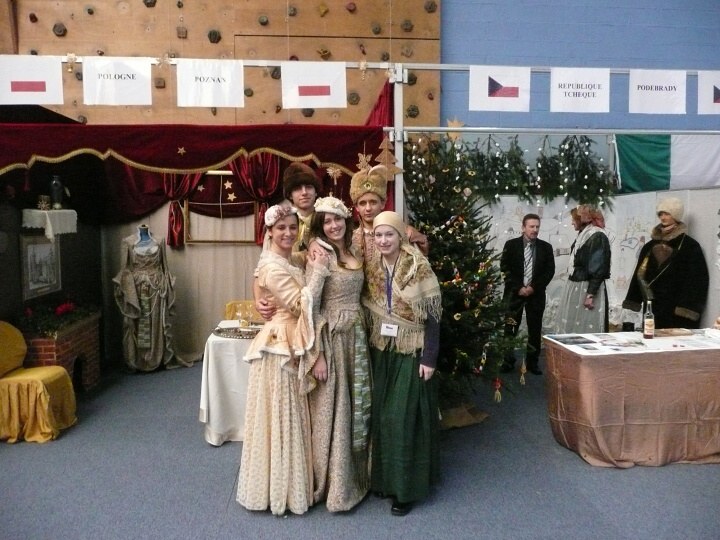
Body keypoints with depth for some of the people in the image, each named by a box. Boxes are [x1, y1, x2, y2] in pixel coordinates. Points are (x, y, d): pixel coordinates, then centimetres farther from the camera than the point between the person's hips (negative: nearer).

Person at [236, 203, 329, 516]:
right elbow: (302, 305, -23)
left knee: (291, 415, 17)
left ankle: (288, 483, 31)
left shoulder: (296, 260, 10)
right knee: (280, 416, 2)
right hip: (279, 347, -9)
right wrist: (319, 271, -20)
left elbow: (306, 305, 11)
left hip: (293, 346, 9)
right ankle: (278, 489, 17)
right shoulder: (272, 265, -17)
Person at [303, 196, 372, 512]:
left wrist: (361, 337, 10)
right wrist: (317, 353, -18)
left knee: (356, 405, 15)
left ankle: (354, 474, 33)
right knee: (331, 409, 3)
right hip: (331, 338, -7)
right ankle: (333, 483, 19)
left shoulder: (353, 252, 9)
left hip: (357, 337, 7)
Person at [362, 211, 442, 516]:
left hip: (411, 354, -5)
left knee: (404, 418, -2)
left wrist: (429, 358, -15)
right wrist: (369, 350, 7)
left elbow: (432, 315, -12)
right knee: (381, 416, 11)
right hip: (380, 354, 5)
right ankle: (383, 477, 27)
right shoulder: (371, 269, 2)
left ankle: (406, 487, 12)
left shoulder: (419, 268, -12)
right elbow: (367, 313, 10)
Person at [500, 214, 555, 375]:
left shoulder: (546, 247, 5)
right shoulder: (511, 245, 0)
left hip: (536, 294, 2)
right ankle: (508, 362, 9)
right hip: (514, 292, -1)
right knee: (510, 328, 0)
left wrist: (534, 287, -10)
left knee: (535, 329, 4)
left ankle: (532, 362, 14)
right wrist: (519, 288, -12)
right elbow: (505, 269, -4)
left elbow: (550, 271, 1)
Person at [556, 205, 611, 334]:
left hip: (587, 289, -9)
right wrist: (571, 286, 15)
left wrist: (590, 294, -21)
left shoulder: (597, 237, -12)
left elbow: (598, 268, -18)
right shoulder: (582, 235, 14)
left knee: (586, 329, -3)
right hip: (574, 288, 9)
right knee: (572, 326, 12)